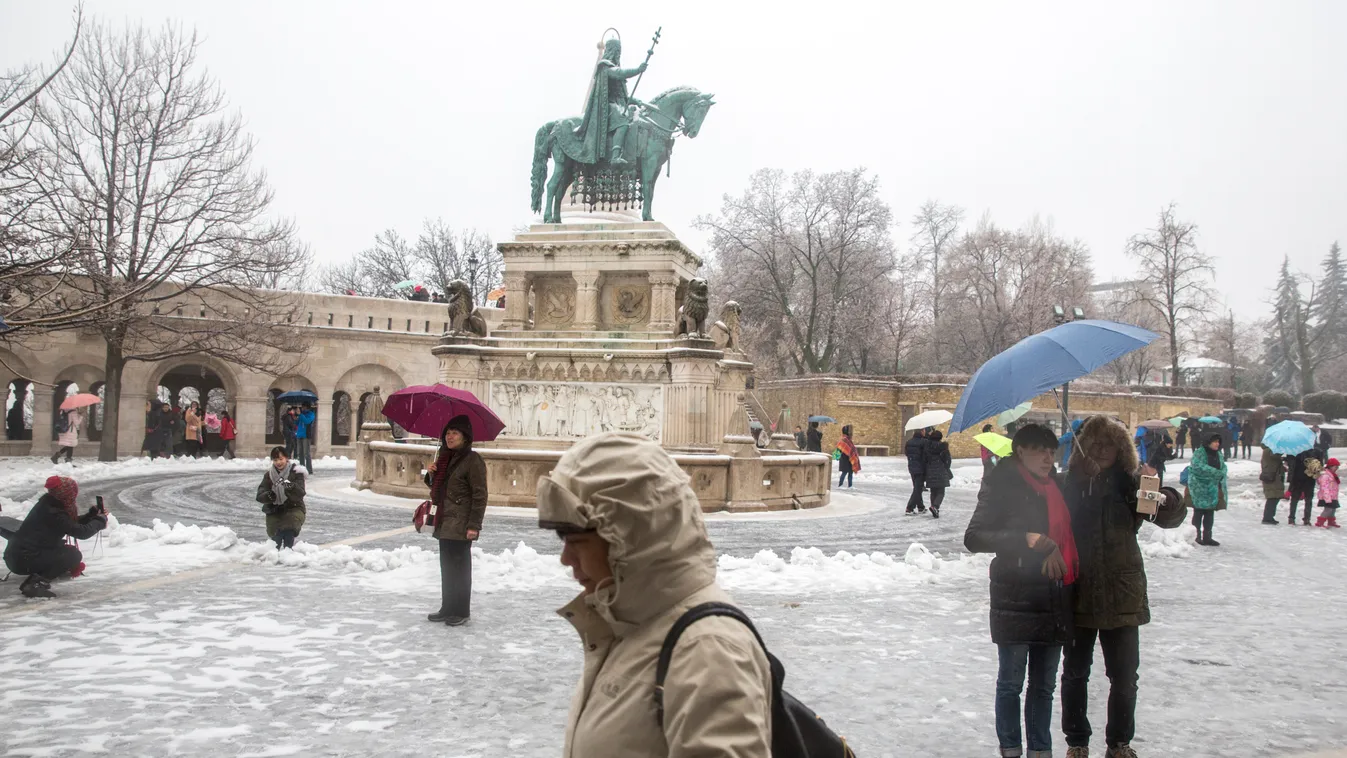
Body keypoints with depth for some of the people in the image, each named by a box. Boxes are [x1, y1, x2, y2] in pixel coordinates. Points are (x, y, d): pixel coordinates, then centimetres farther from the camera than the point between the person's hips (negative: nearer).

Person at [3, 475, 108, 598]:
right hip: (23, 560, -10)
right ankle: (36, 583, -15)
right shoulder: (54, 513, -20)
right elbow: (81, 532, -19)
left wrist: (92, 514, 6)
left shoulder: (47, 505, 8)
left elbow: (73, 524, 16)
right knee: (74, 555, -9)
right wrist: (100, 521, -4)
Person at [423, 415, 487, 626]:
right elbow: (437, 488, 25)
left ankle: (461, 611, 7)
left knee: (459, 567, -2)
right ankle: (448, 609, 24)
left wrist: (474, 525, -20)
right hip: (444, 522, 9)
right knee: (446, 567, 14)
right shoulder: (445, 458, 14)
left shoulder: (473, 461, -12)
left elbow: (480, 495, -15)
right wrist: (431, 474, 3)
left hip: (461, 525, -9)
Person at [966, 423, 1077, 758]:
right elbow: (973, 537, -16)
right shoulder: (1001, 486, -8)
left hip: (1054, 601, 6)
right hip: (1016, 600, -6)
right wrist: (1027, 539, -23)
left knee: (1044, 685, 14)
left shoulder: (1055, 486, 11)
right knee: (1011, 683, 4)